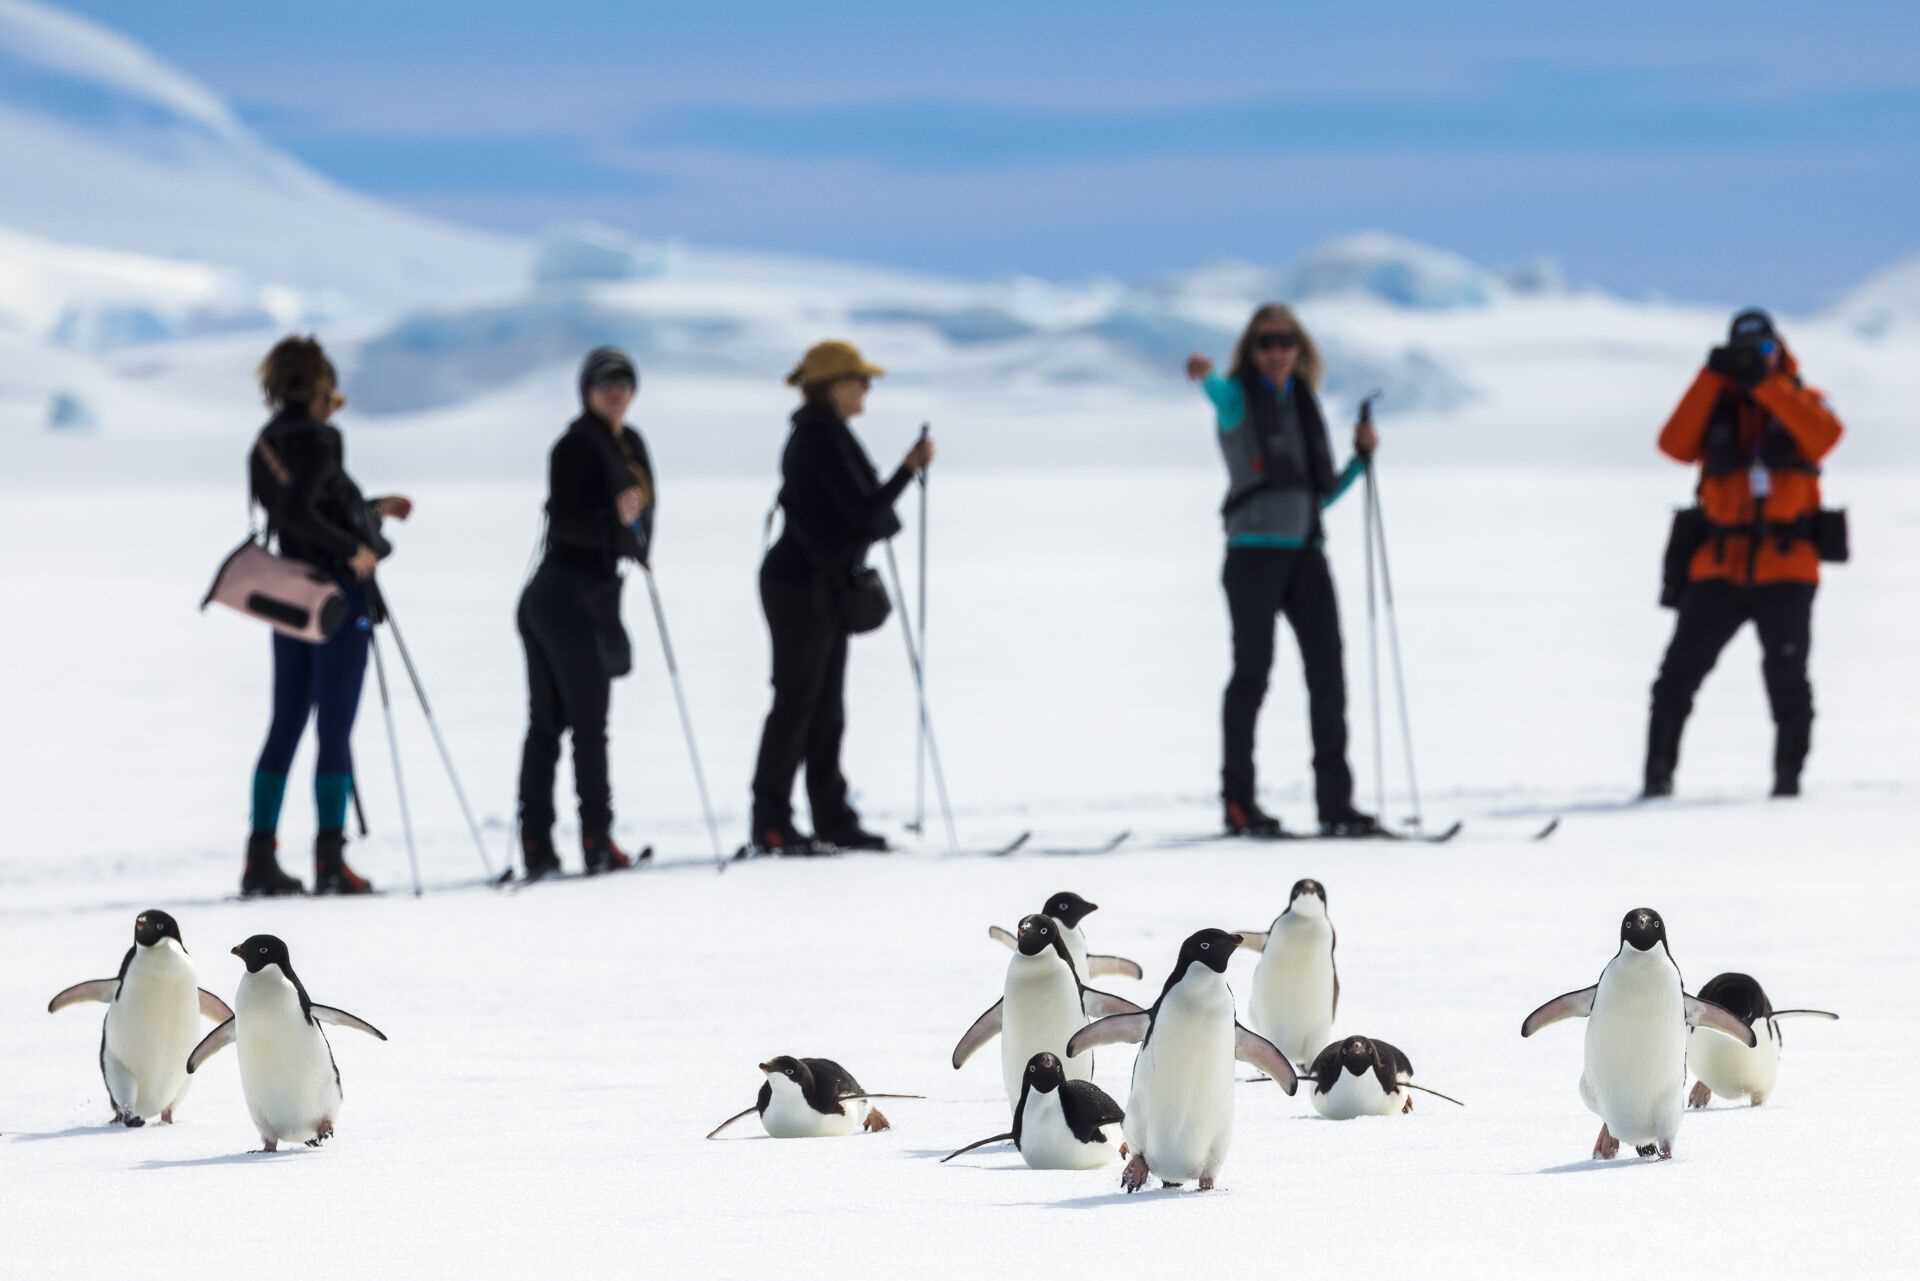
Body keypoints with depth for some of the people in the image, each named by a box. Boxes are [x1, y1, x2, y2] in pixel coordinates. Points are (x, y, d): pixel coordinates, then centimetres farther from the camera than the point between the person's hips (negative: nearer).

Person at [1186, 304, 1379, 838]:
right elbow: (1222, 395, -29)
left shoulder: (1304, 404, 17)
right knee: (1253, 671, -2)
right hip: (1255, 550, -5)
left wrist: (1361, 456, 6)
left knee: (1327, 671, 0)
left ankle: (1335, 802, 4)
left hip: (1305, 552, 5)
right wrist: (1206, 376, -53)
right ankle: (1238, 803, 4)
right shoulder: (1239, 397, 0)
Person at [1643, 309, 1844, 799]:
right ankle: (1658, 773, -1)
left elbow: (1823, 438, -14)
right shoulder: (1716, 405, 10)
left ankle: (1788, 774, 6)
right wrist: (1712, 377, -11)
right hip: (1720, 565, 1)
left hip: (1785, 567, -1)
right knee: (1680, 671, -4)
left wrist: (1766, 385, -17)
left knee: (1786, 676, -3)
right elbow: (1676, 445, -8)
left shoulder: (1801, 401, 8)